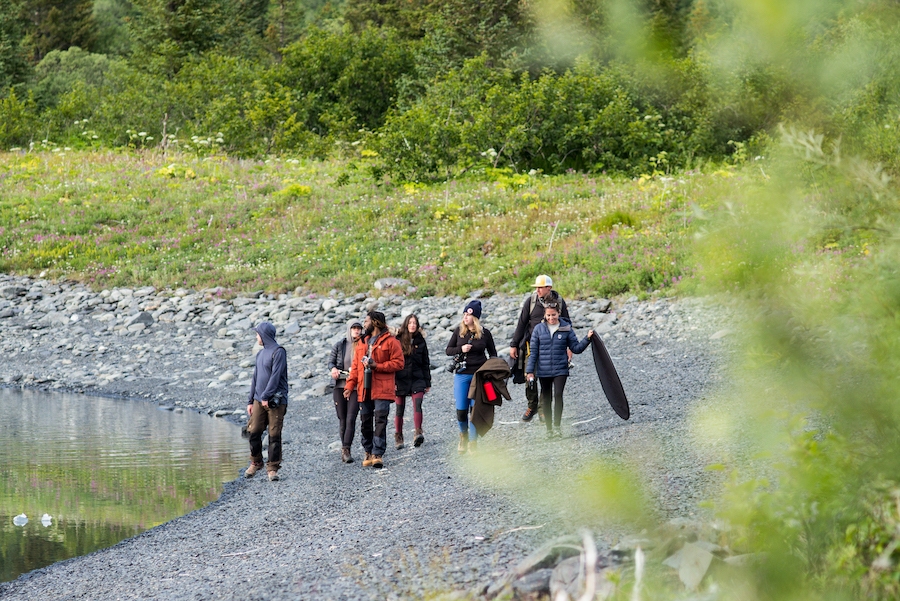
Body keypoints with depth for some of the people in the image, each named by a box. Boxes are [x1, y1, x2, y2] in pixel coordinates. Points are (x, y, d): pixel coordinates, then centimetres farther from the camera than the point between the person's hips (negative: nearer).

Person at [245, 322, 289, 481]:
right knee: (254, 432, 3)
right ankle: (255, 463, 17)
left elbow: (275, 376, -14)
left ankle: (272, 468, 0)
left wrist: (266, 396, -18)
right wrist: (250, 401, 16)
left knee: (274, 435, -4)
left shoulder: (278, 352, -7)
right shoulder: (260, 354, 18)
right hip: (259, 401, 7)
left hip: (275, 401, -7)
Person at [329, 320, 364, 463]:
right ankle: (344, 448, 17)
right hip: (340, 386, 2)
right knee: (342, 419, 6)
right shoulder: (340, 345, 5)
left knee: (351, 419, -12)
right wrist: (333, 368, -10)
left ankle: (346, 450, -12)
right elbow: (330, 361, 12)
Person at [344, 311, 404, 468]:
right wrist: (349, 385, 8)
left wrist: (377, 366, -14)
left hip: (382, 390, -6)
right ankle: (368, 452, 15)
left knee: (380, 421, -10)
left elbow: (398, 363, -7)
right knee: (365, 422, 6)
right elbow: (355, 366, 19)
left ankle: (378, 454, -12)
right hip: (364, 390, 6)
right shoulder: (362, 343, 20)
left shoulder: (390, 342, -1)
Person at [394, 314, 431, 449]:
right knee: (400, 409, 5)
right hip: (401, 379, -1)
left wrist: (427, 382, 10)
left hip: (417, 378, 1)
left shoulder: (420, 341, 9)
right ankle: (398, 437, 14)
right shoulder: (398, 340, 1)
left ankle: (418, 433, -29)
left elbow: (426, 363, 14)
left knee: (417, 404, -18)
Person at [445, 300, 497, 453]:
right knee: (461, 410, 0)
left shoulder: (485, 333, 0)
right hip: (462, 375, 1)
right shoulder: (459, 331, 3)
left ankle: (473, 442, 10)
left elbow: (492, 353, 9)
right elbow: (448, 350, 7)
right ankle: (463, 435, 27)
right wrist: (461, 349, -12)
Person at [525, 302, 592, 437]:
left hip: (560, 369, -1)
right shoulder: (539, 329, 1)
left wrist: (587, 339, -12)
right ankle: (548, 428, 17)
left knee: (558, 395, -15)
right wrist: (530, 370, 0)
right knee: (546, 399, 8)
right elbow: (534, 351, 3)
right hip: (543, 370, 1)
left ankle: (557, 426, -10)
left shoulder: (566, 329, 0)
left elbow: (576, 348, 3)